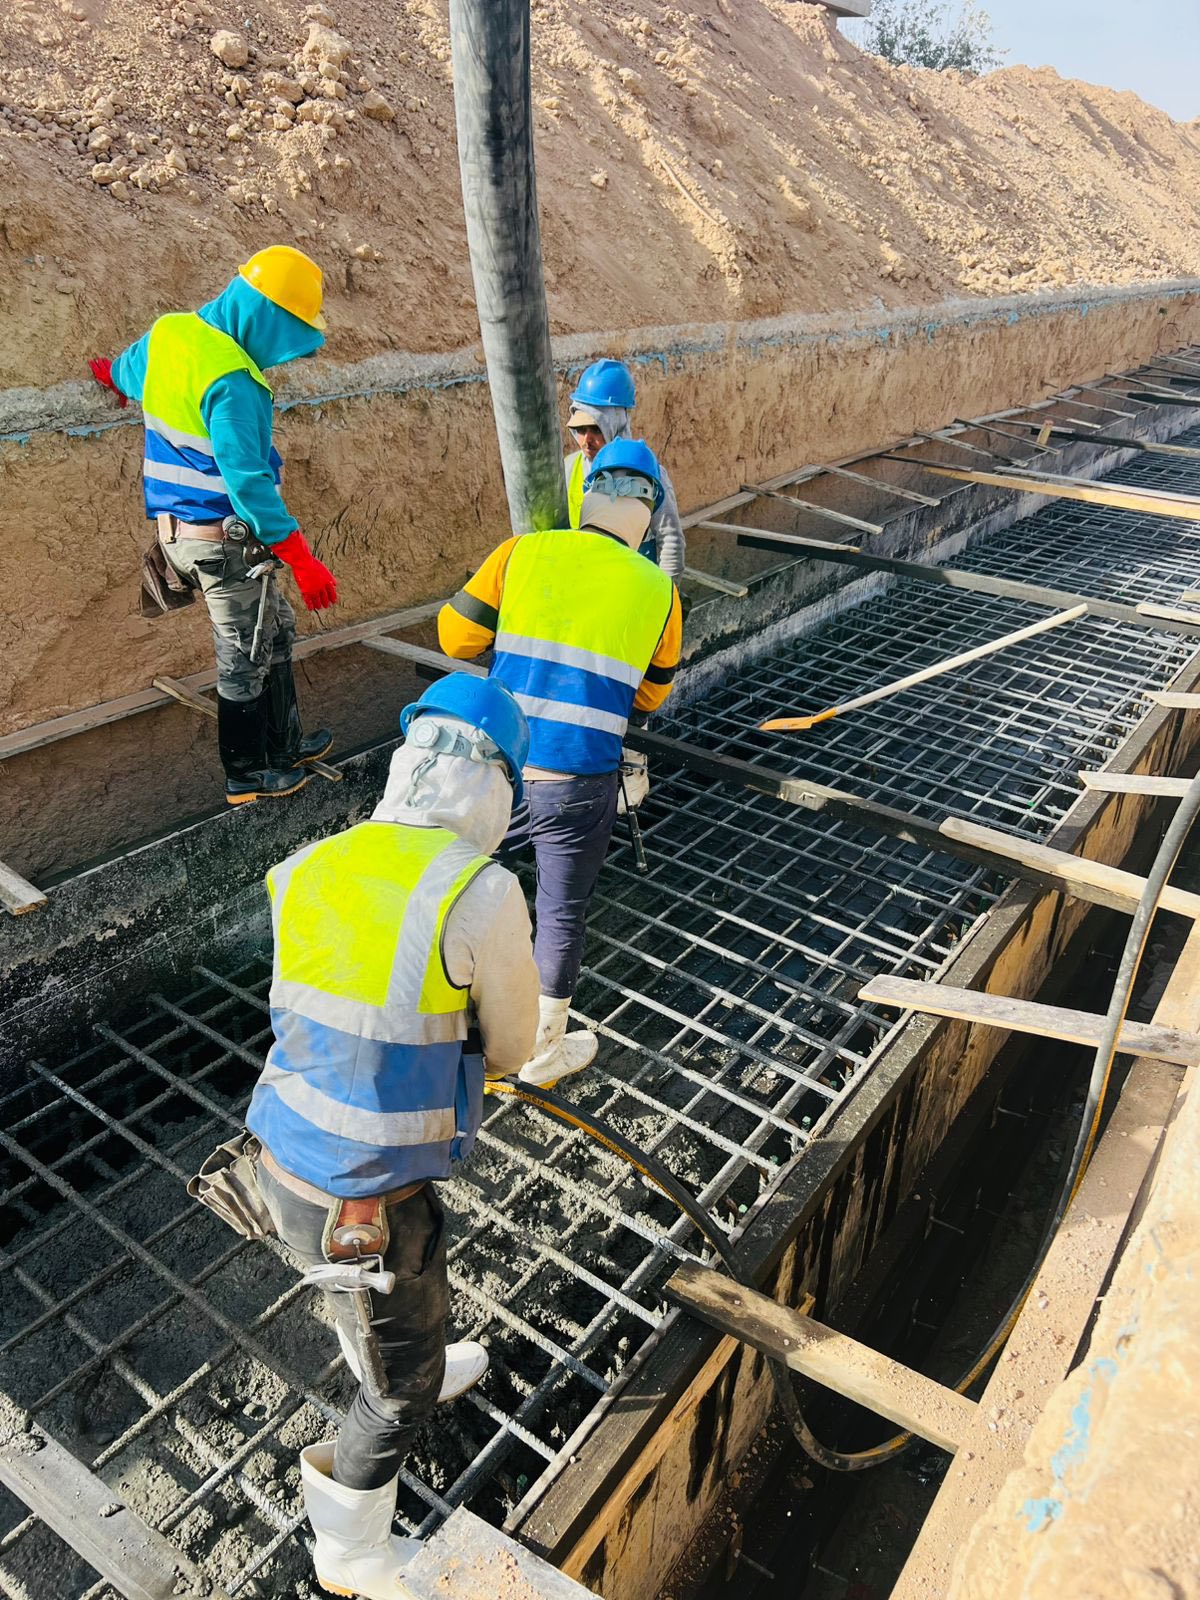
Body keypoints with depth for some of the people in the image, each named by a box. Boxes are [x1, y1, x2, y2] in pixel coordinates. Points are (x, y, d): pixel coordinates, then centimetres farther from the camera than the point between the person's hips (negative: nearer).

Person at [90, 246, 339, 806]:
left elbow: (126, 370, 28)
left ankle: (284, 745, 29)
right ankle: (247, 775, 17)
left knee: (275, 629, 19)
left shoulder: (167, 333, 5)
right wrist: (301, 558, -24)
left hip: (174, 526, 9)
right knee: (245, 656, 3)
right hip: (222, 536, -9)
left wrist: (113, 373, 53)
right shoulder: (232, 382, -22)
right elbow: (248, 481, -26)